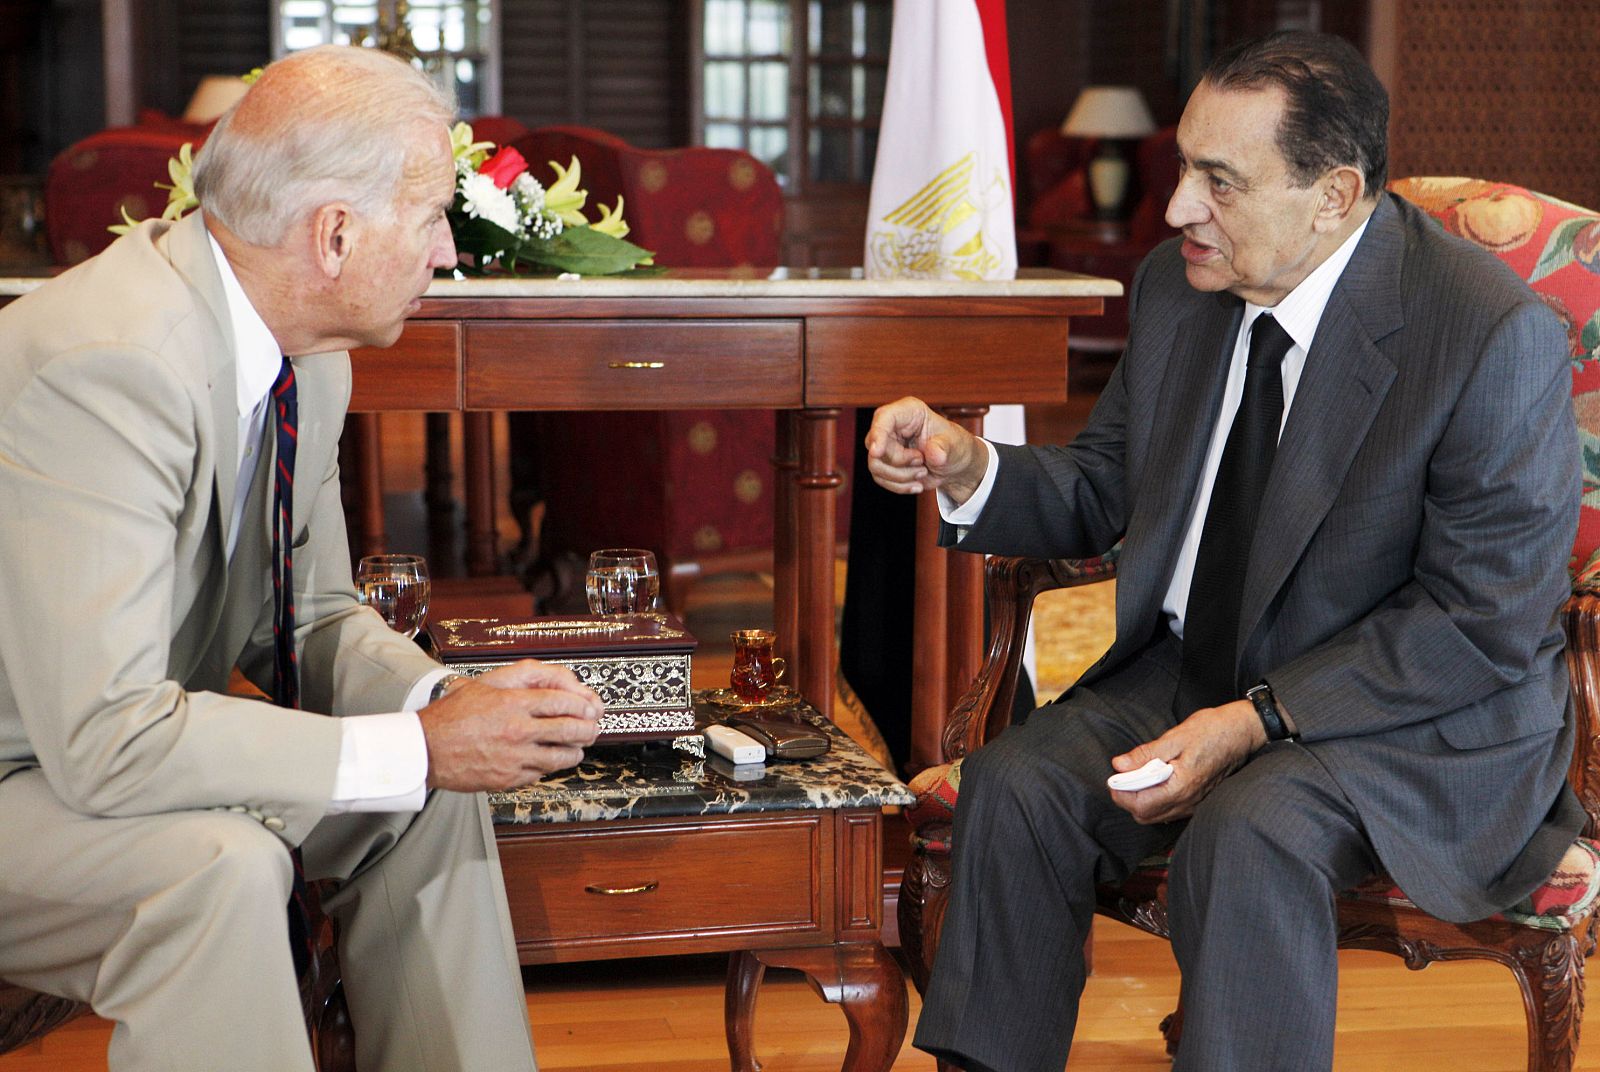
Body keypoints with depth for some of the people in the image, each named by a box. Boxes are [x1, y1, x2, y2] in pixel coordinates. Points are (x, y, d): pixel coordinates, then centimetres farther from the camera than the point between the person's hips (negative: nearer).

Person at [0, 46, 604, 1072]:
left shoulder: (310, 359, -3)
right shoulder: (106, 366, -31)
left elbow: (313, 615, 7)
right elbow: (106, 738, -34)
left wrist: (443, 699, -14)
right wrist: (421, 746, -29)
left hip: (122, 744, 9)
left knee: (437, 794, -1)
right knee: (223, 865, -32)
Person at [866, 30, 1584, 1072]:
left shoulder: (1498, 334, -20)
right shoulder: (1179, 288, 0)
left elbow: (1485, 623, -18)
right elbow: (1106, 496, 11)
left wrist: (1253, 722, -24)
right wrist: (967, 469, -11)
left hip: (1429, 714, -5)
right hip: (1197, 671, 6)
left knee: (1248, 836, -33)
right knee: (1015, 783, -17)